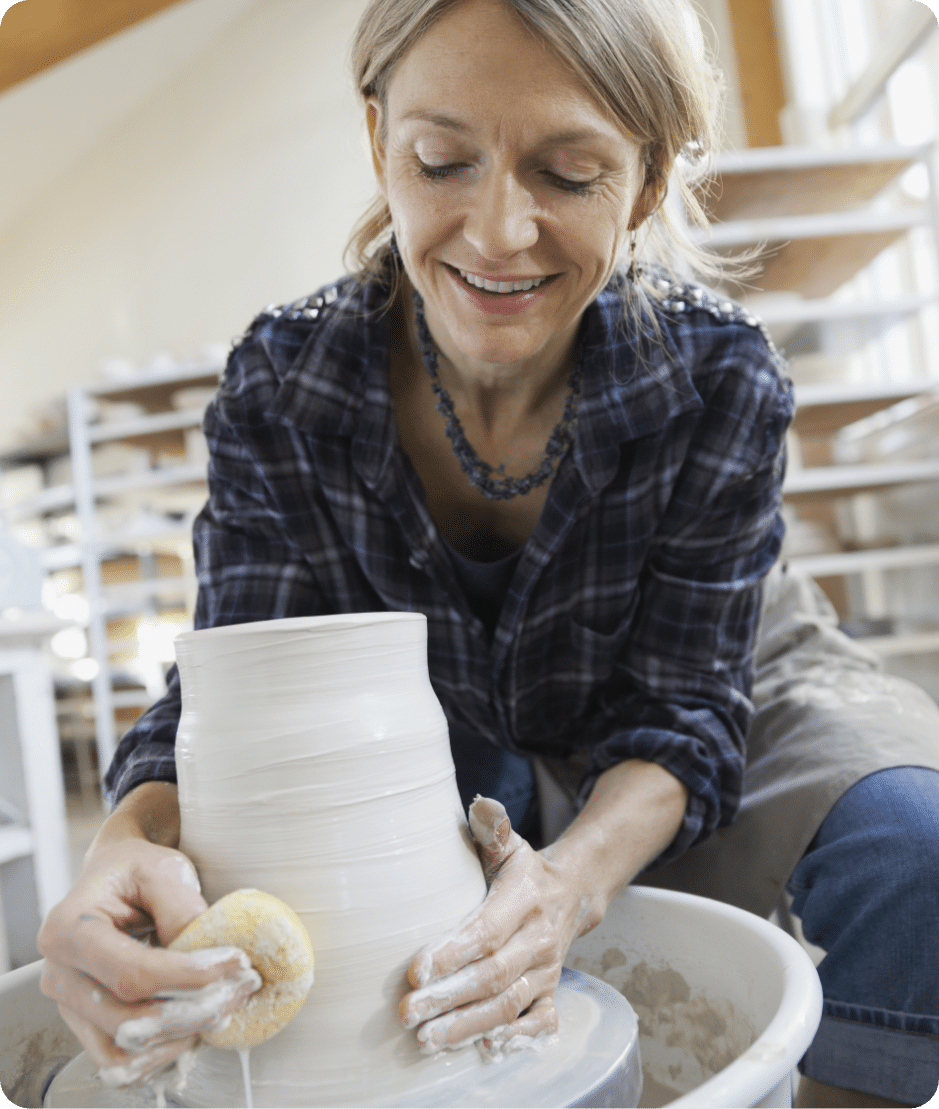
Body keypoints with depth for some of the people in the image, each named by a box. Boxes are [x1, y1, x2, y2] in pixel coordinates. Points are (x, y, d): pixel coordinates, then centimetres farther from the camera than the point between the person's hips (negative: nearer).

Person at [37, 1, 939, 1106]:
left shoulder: (720, 379, -25)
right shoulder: (278, 388, -23)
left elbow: (676, 703, -23)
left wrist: (573, 876, -44)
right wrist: (132, 842, -46)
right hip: (445, 749, 2)